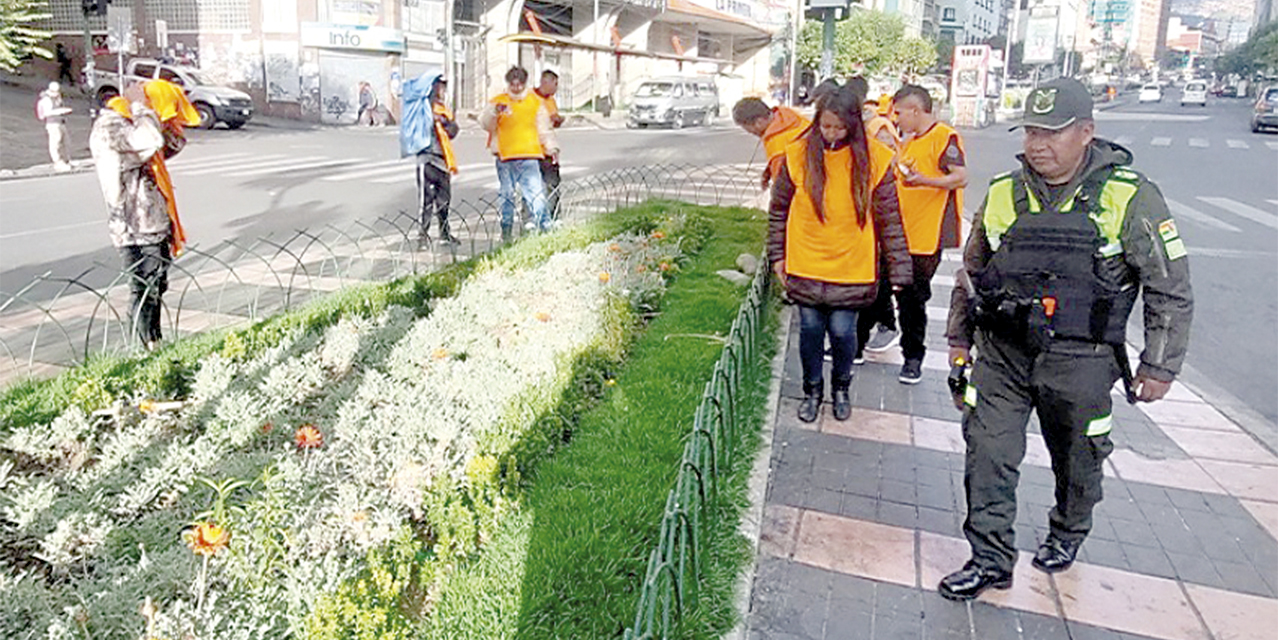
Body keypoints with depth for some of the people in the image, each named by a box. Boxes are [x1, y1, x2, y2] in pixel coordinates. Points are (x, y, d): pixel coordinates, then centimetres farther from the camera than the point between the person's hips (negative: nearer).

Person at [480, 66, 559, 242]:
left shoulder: (536, 102, 10)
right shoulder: (497, 101, 8)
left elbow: (545, 128, 14)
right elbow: (485, 123, -4)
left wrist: (552, 148, 2)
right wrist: (495, 111, -23)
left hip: (529, 157, -1)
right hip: (504, 157, 1)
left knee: (536, 192, -12)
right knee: (506, 195, 8)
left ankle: (545, 227, -7)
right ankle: (506, 231, 19)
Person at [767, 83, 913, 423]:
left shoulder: (874, 160, -6)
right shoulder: (798, 155, -4)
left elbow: (889, 219, -1)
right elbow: (779, 210, 7)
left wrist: (900, 270, -2)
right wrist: (777, 256, 7)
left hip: (852, 269, -1)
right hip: (805, 267, 1)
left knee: (843, 332, 5)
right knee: (810, 331, 10)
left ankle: (841, 388, 33)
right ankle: (812, 389, 32)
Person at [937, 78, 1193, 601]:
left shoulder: (1131, 199, -10)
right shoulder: (1003, 193, 1)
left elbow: (1171, 290, -5)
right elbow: (971, 271, 13)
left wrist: (1159, 365, -5)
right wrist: (959, 337, 16)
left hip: (1078, 362, -2)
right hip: (1001, 354, 3)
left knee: (1077, 459, 17)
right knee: (988, 454, 0)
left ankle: (1068, 534, 45)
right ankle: (990, 559, 14)